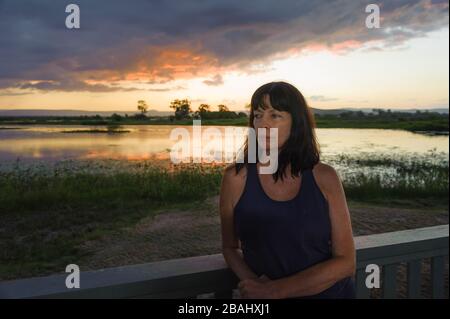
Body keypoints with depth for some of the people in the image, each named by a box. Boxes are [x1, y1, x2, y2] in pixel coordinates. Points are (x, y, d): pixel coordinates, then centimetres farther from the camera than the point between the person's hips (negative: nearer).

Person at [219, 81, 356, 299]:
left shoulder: (324, 177, -7)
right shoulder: (236, 177, -7)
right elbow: (230, 248, 4)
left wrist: (274, 290, -13)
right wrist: (252, 281, -14)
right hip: (262, 293, -1)